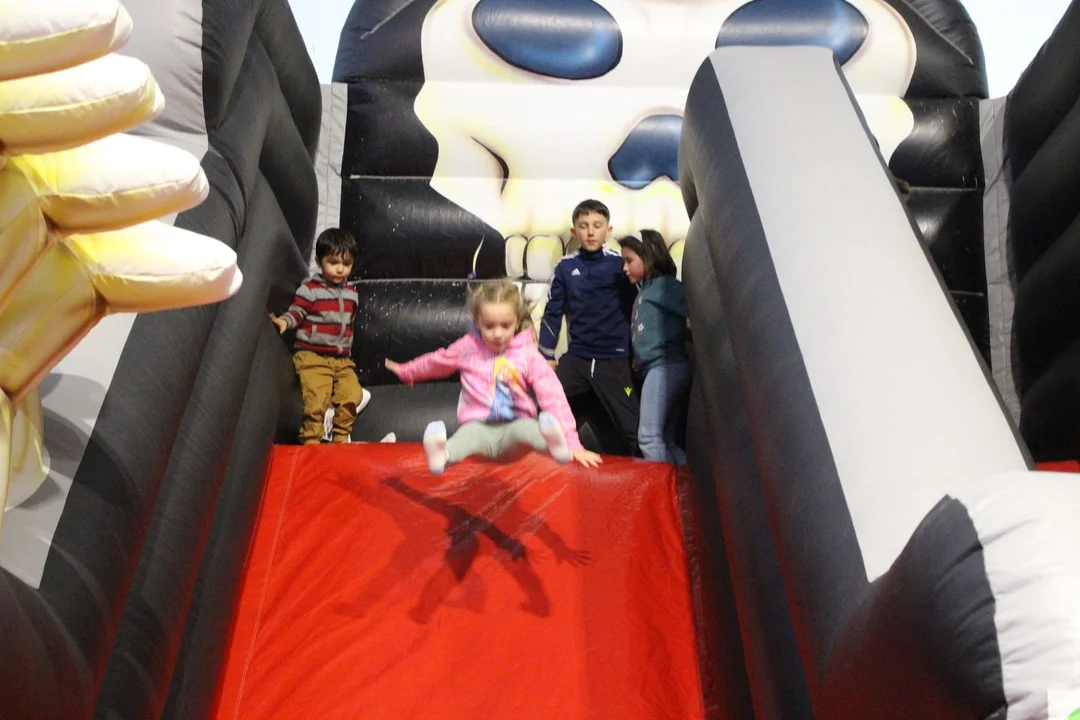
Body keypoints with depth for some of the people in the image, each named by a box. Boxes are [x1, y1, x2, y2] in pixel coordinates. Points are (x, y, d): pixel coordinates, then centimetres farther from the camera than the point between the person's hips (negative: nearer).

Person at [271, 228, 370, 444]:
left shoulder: (351, 292, 13)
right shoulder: (309, 288, -4)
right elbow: (296, 312, -6)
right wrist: (284, 321, -27)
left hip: (342, 359, 5)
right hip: (312, 355, -5)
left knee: (352, 394, -12)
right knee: (316, 398, -20)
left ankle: (340, 437, 4)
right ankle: (311, 439, -6)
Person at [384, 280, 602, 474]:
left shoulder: (528, 354, -4)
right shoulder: (467, 347, 4)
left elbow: (553, 396, -11)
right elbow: (435, 362, 25)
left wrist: (572, 442, -20)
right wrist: (405, 372, 42)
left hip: (514, 425, 0)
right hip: (478, 426, 0)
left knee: (526, 428, -37)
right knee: (468, 434, -36)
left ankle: (554, 442, -66)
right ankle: (441, 455, -67)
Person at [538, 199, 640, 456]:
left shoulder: (619, 265, -3)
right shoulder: (566, 266, 2)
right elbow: (553, 312, 9)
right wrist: (547, 356, 9)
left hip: (614, 360, -2)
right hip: (576, 358, 2)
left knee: (632, 429, 0)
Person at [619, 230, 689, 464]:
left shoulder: (663, 285, -3)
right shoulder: (644, 291, 23)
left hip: (665, 367, -9)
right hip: (660, 369, 9)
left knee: (649, 436, -10)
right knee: (664, 440, 8)